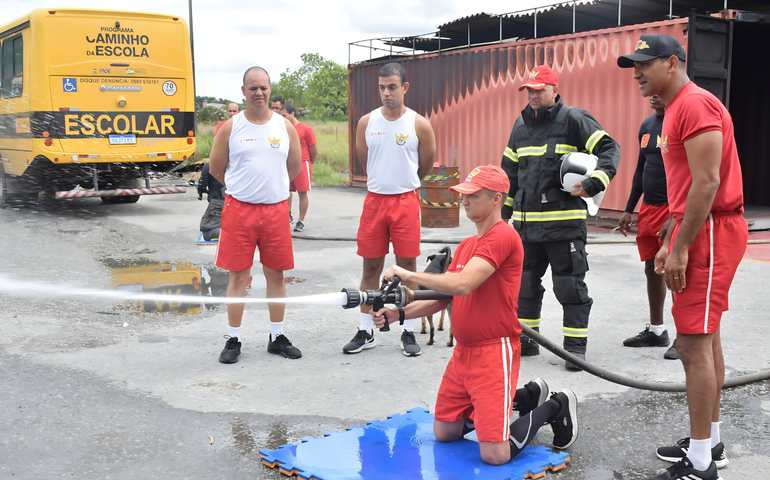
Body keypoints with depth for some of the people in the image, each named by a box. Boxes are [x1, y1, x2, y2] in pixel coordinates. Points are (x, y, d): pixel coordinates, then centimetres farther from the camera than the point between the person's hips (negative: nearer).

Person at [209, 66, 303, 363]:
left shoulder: (285, 126, 6)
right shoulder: (230, 127, 1)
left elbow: (294, 167, 17)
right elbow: (216, 169, 9)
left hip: (276, 210, 2)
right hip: (239, 210, -2)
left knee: (276, 274, 8)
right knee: (238, 275, 2)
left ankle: (277, 338, 20)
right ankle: (233, 340, 12)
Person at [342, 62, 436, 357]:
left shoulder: (419, 125, -3)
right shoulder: (366, 122, 3)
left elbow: (425, 167, 8)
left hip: (406, 202, -2)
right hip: (374, 200, 2)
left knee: (407, 266, 3)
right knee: (371, 267, 6)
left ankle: (408, 333, 13)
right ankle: (365, 332, 16)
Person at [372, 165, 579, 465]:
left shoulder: (503, 236, -16)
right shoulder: (466, 245, 15)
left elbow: (462, 285, -28)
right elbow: (442, 297, 14)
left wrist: (408, 274, -19)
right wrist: (399, 313, 0)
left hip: (494, 353, -9)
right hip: (464, 351, 9)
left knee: (495, 456, -12)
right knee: (444, 432, 17)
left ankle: (554, 407, 14)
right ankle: (524, 397, 27)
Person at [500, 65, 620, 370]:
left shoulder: (573, 119, -4)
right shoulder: (521, 124, 15)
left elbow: (610, 149, -6)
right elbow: (510, 170, 23)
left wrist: (594, 183, -19)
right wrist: (506, 210, 23)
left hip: (564, 221, -6)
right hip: (526, 221, 6)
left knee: (570, 284, -1)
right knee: (525, 282, 13)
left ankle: (575, 345, 9)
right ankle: (526, 339, 27)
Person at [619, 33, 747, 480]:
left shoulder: (695, 104, -14)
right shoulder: (677, 109, 18)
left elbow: (707, 183, -21)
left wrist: (681, 248, -20)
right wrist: (669, 242, 18)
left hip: (710, 232, -11)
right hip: (699, 229, 11)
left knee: (694, 342, -10)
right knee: (706, 338, 15)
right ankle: (710, 443, 26)